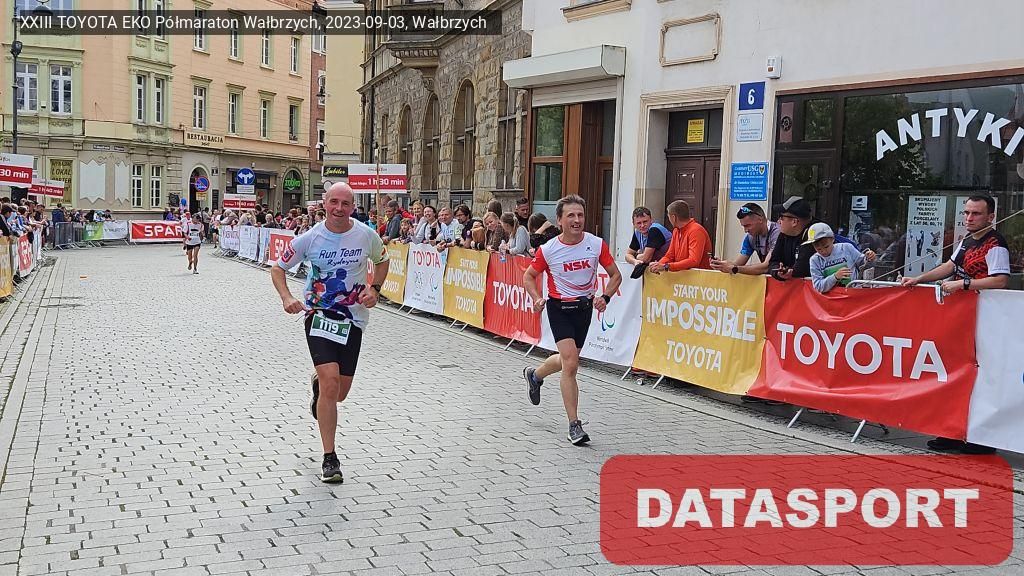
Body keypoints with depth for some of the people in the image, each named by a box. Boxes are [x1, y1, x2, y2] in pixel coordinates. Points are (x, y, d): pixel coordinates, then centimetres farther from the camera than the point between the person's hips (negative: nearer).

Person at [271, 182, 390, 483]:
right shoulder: (309, 238, -9)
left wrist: (375, 289, -2)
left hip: (353, 318, 3)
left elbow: (382, 261, 16)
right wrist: (287, 297, -15)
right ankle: (330, 458, -6)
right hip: (319, 315, -2)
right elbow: (278, 268, 3)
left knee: (339, 392, 9)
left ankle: (317, 384, 50)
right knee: (331, 381, -19)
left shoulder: (366, 235, -5)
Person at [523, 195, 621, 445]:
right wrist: (537, 298, -16)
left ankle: (534, 375, 52)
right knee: (570, 363, -15)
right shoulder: (548, 250, -13)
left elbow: (615, 275, 2)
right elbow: (529, 276, 2)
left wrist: (605, 297, -15)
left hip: (585, 307, 4)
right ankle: (574, 425, -6)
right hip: (559, 308, -3)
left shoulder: (597, 244, -9)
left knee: (567, 360, 19)